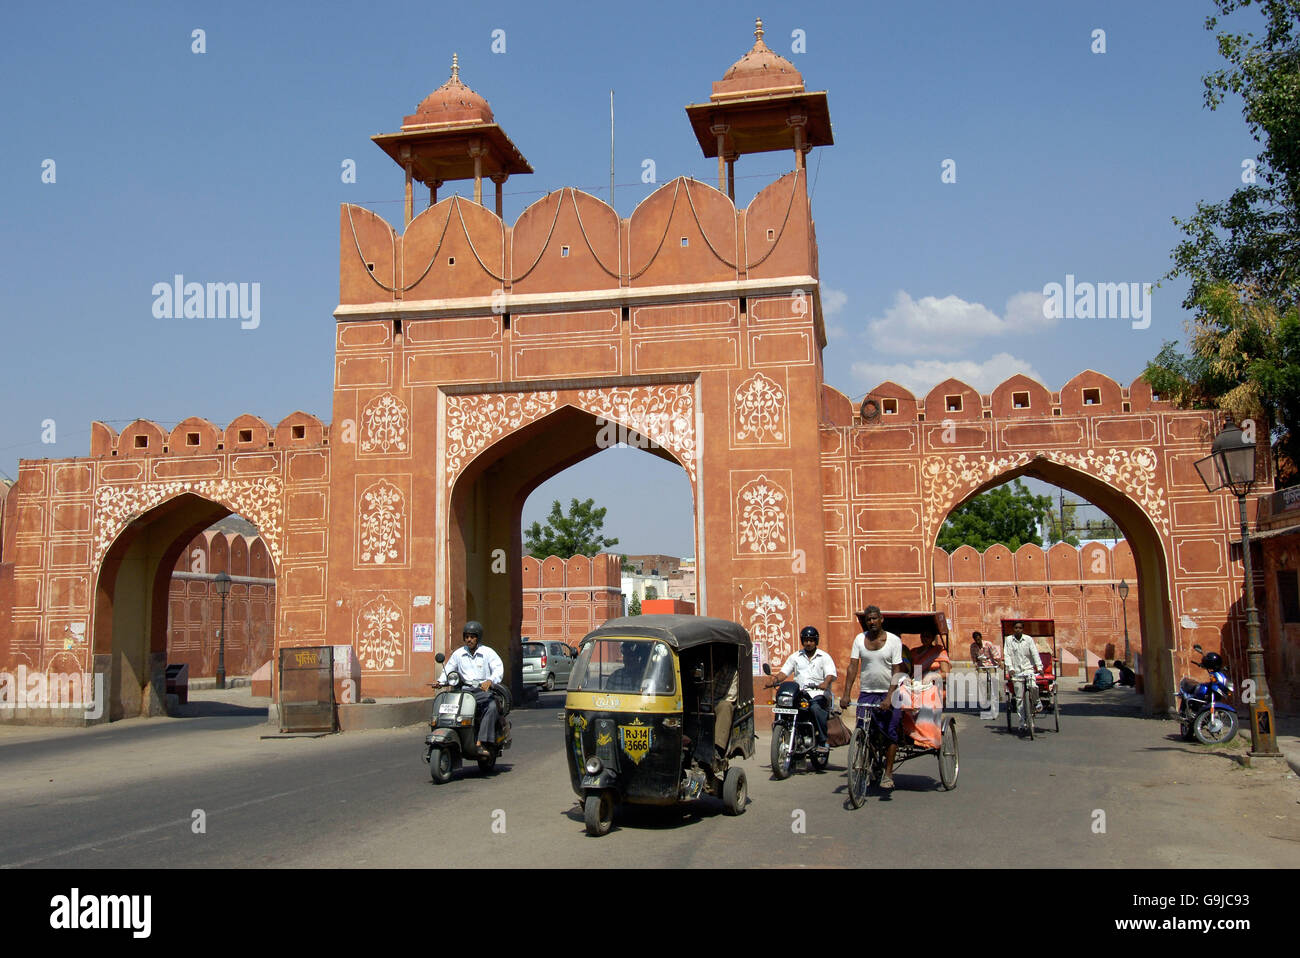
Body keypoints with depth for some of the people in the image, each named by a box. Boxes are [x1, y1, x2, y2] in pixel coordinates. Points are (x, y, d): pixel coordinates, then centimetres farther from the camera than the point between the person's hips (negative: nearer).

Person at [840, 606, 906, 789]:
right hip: (866, 693, 2)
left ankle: (888, 774, 7)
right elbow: (852, 666, -2)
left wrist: (889, 697, -21)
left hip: (889, 693, -2)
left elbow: (897, 671, -10)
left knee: (891, 732, -4)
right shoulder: (860, 639, 3)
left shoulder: (894, 640, -5)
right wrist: (846, 695, -12)